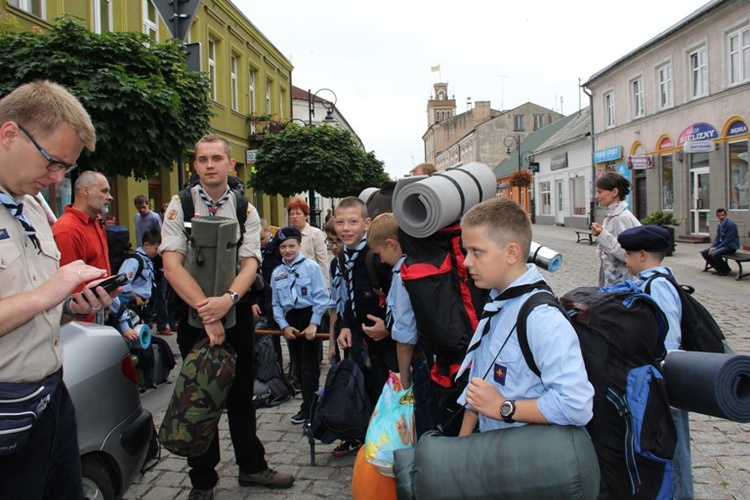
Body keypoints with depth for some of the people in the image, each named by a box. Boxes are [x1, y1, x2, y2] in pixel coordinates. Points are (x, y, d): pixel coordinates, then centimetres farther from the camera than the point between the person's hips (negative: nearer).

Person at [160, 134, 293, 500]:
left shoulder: (245, 210, 2)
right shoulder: (180, 206, -5)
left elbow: (250, 263, -7)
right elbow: (171, 264, -15)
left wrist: (228, 299, -27)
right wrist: (206, 309, -24)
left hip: (236, 310, 2)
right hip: (193, 311, -1)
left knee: (241, 393, 13)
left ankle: (251, 466, 31)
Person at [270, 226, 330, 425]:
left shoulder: (311, 267, -6)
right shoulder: (277, 273, 8)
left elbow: (322, 297, -10)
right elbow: (276, 304, 10)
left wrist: (314, 324, -15)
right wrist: (283, 326, -2)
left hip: (310, 317, -5)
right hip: (291, 321, 5)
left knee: (309, 368, -2)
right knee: (298, 368, 13)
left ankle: (308, 409, 10)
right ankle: (311, 405, 27)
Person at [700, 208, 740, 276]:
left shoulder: (730, 224, -17)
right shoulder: (720, 224, 8)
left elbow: (728, 240, -22)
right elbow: (717, 238, 11)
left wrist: (716, 248, -21)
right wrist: (712, 247, -7)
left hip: (731, 246, -9)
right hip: (722, 244, 9)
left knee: (714, 254, -32)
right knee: (704, 253, -1)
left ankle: (726, 270, -8)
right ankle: (719, 269, 9)